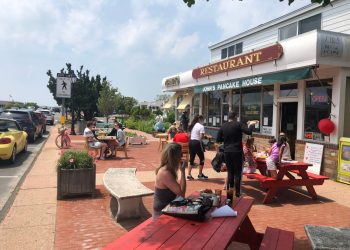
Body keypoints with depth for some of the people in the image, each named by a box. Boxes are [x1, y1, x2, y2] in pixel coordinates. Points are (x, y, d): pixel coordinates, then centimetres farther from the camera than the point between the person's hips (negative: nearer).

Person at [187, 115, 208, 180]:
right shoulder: (201, 126, -9)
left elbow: (190, 134, 10)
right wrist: (204, 135, 2)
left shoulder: (193, 125, 15)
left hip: (191, 142, 8)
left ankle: (189, 175, 9)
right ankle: (200, 174, 15)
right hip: (197, 143, -7)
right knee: (202, 158, 9)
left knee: (191, 159, 11)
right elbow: (201, 137, -17)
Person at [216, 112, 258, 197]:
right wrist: (251, 124, 0)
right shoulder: (238, 124, -8)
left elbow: (218, 140, 7)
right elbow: (249, 131, -18)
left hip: (227, 152, 4)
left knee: (230, 172, 15)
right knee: (237, 173, 5)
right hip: (237, 151, -4)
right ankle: (237, 192, 6)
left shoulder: (223, 126, 4)